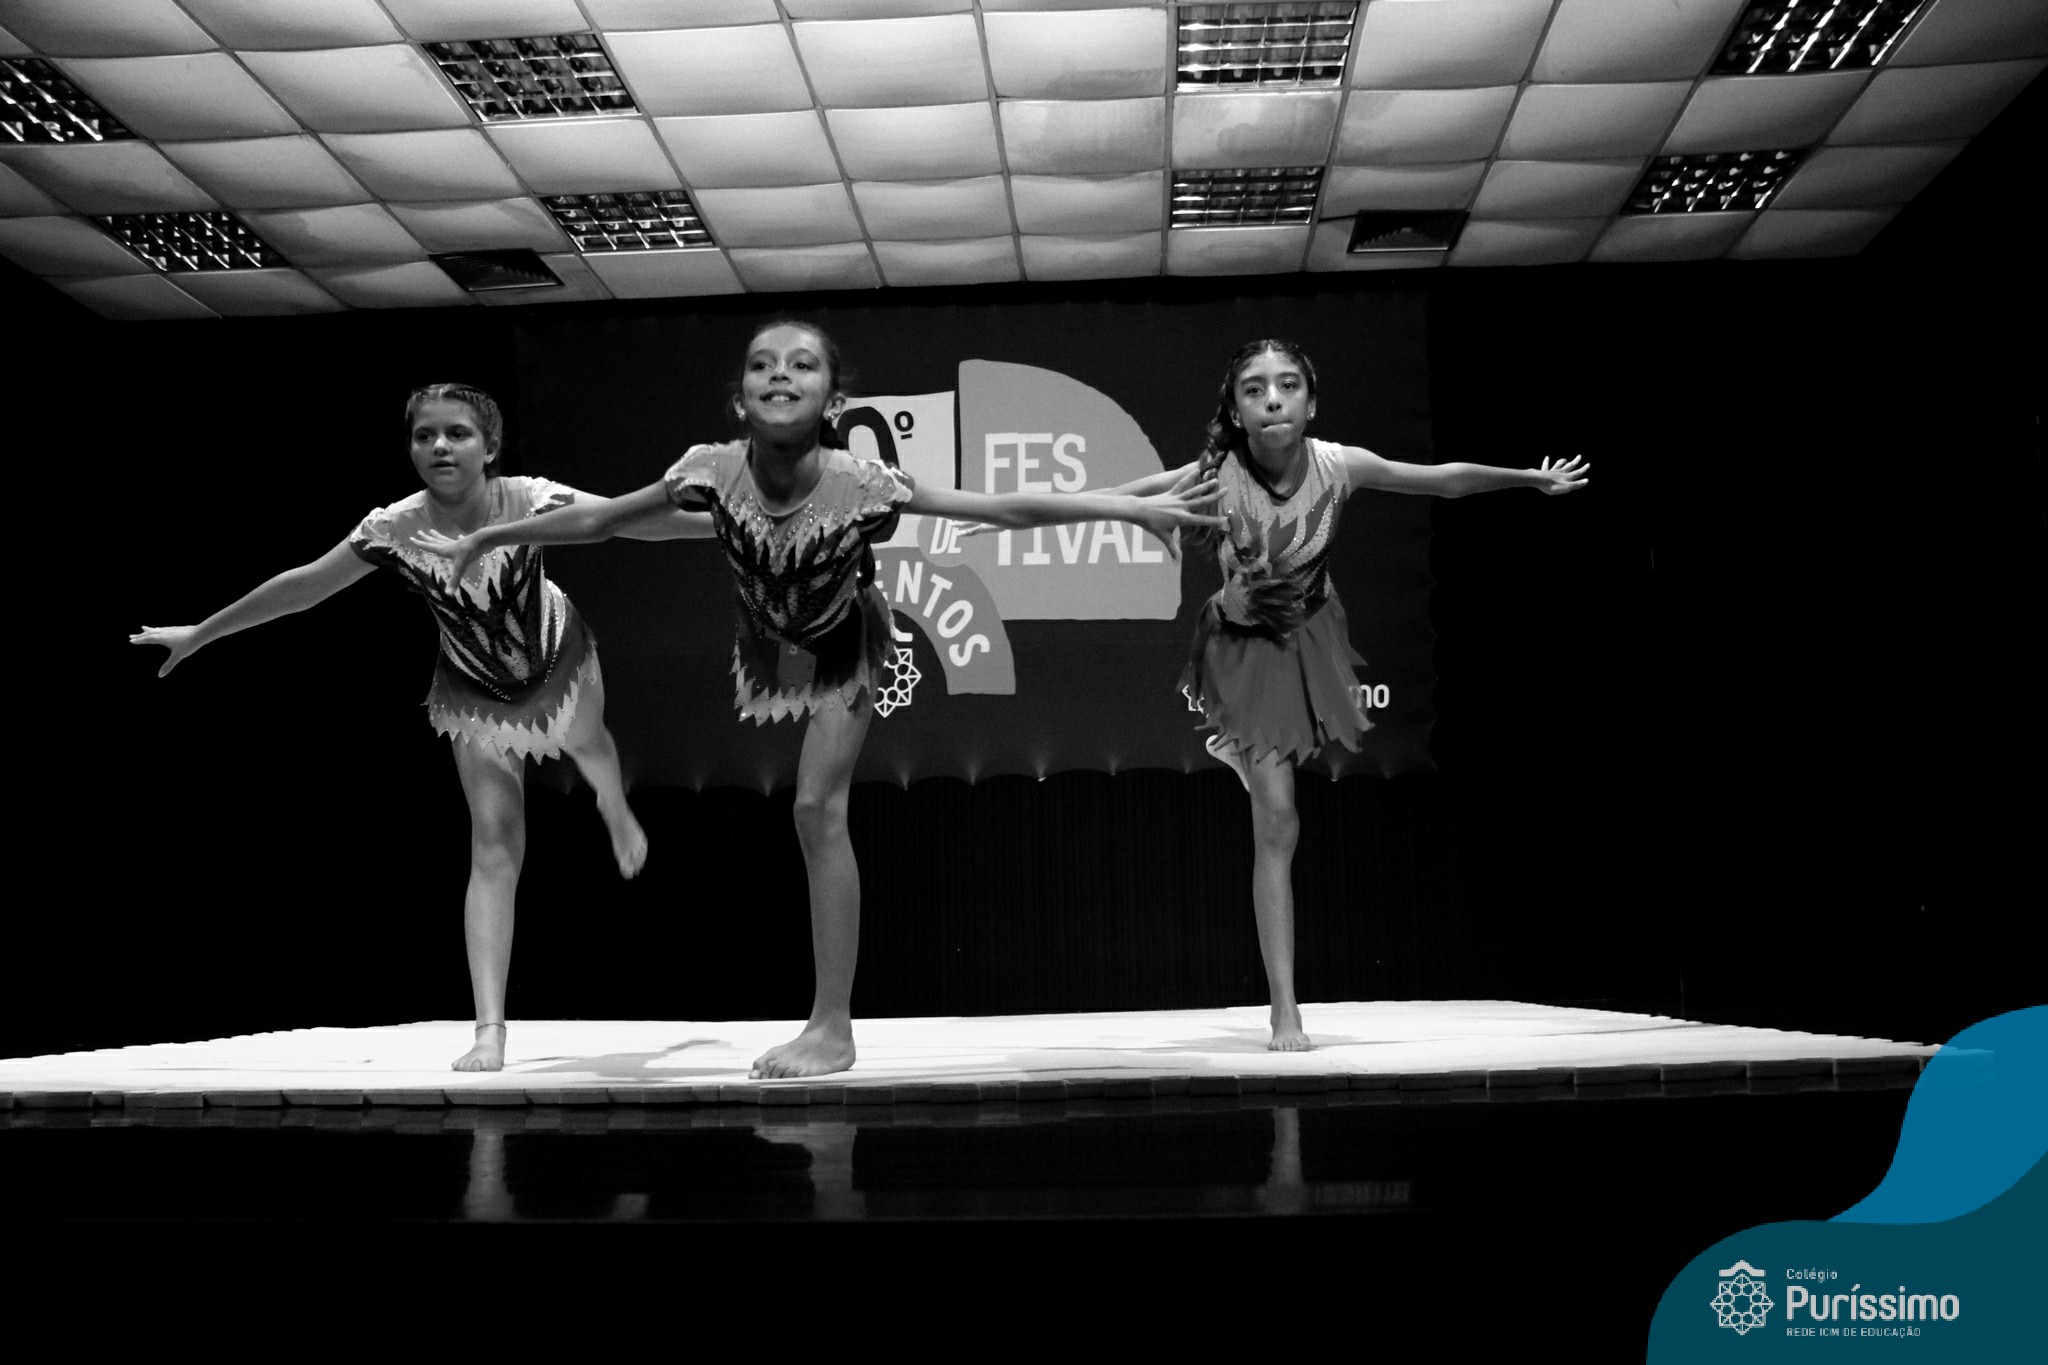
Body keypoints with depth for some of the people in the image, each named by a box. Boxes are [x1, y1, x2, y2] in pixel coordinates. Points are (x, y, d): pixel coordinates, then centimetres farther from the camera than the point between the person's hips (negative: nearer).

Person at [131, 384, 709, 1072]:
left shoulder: (527, 500, -33)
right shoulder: (394, 528, -28)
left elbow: (633, 520, -34)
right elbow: (302, 586, -16)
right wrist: (199, 634, -8)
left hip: (557, 657, 0)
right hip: (475, 690, 0)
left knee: (588, 745, 30)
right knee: (493, 845, -8)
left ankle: (619, 817, 71)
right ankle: (489, 1030, -10)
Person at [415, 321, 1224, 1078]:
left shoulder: (860, 483, -35)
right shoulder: (715, 470, -29)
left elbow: (1006, 510, -30)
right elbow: (595, 520, -14)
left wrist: (1137, 509, -32)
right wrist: (479, 540, -5)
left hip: (842, 650, -4)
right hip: (768, 645, 5)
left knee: (818, 809, -12)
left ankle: (833, 1026, -8)